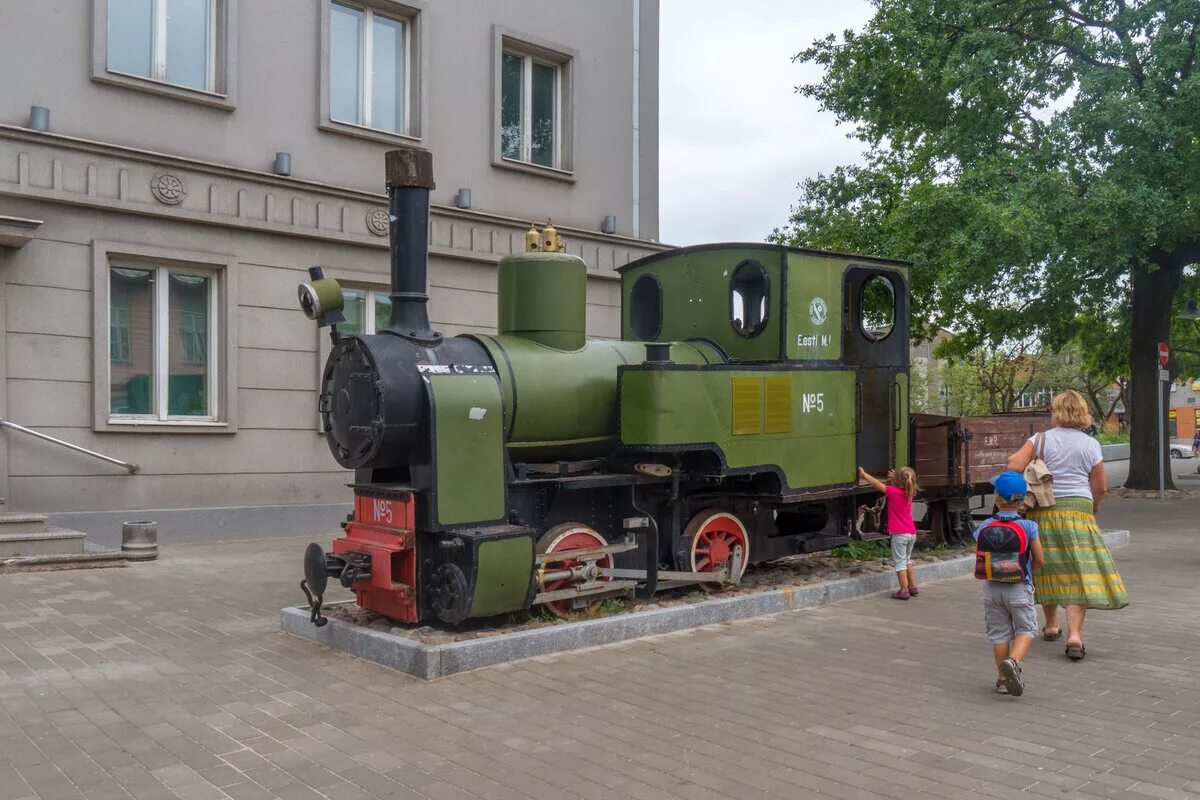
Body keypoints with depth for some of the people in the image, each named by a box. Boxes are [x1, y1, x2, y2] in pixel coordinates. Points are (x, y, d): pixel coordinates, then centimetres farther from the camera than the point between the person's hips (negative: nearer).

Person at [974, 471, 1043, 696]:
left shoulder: (985, 526, -6)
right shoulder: (1028, 527, -10)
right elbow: (1039, 559, -4)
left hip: (992, 587, 2)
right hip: (1019, 587, -2)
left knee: (999, 632, 11)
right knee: (1026, 629, 10)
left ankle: (1003, 679, 17)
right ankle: (1013, 661, -16)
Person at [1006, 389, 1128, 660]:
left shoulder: (1040, 439, -2)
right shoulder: (1091, 445, 3)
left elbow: (1014, 465, -15)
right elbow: (1101, 487, 7)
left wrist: (1013, 457, 7)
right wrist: (1094, 505, 25)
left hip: (1044, 510, 1)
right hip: (1078, 510, -1)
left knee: (1048, 566, 15)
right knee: (1079, 571, -3)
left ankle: (1051, 625, 30)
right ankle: (1074, 634, -14)